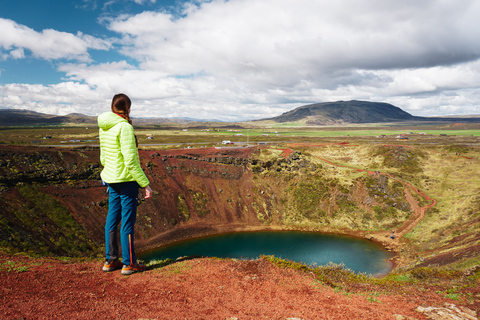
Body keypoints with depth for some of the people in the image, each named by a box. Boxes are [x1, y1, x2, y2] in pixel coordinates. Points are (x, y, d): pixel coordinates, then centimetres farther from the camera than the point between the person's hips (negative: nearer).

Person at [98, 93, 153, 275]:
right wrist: (145, 184, -16)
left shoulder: (103, 128, 8)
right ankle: (129, 263, 13)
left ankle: (110, 260, 26)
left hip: (110, 179, 8)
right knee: (127, 221, 2)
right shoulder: (124, 127, -18)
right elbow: (131, 161, -21)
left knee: (112, 219, 15)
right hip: (126, 180, -8)